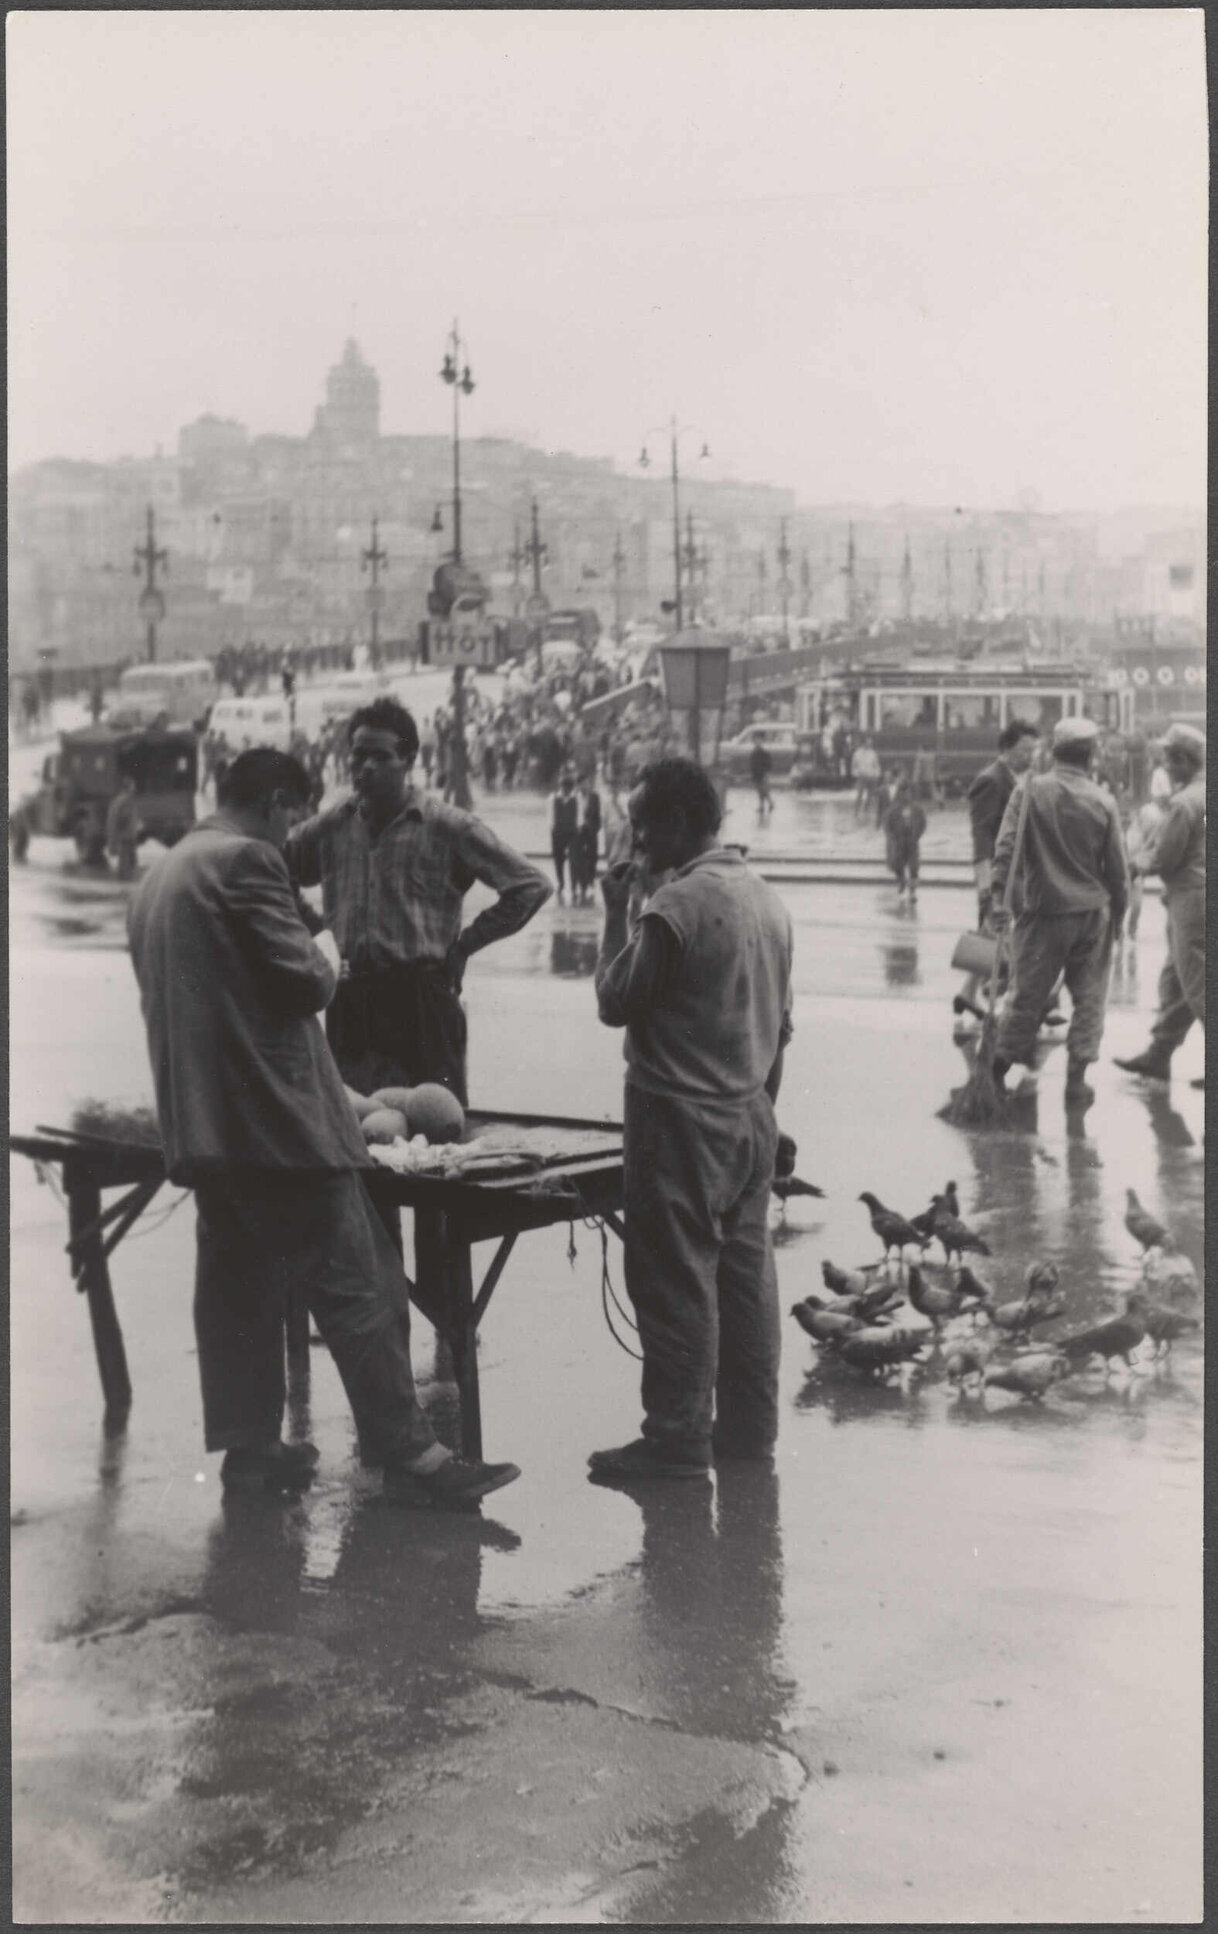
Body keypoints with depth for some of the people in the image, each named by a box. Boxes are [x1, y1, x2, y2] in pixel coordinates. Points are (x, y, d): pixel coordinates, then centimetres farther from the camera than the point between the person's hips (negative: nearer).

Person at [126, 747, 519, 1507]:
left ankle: (249, 1447, 16)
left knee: (238, 1286, 14)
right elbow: (305, 982, -16)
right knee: (356, 1288, -6)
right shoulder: (247, 862, -12)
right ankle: (410, 1453, -4)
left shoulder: (158, 879, 18)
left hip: (201, 1124, 9)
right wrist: (327, 956, 5)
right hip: (279, 1119, -9)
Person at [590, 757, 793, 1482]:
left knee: (675, 1279, -2)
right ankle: (749, 1425, 20)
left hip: (682, 1119, -8)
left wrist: (615, 916, -2)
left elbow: (616, 1002, -11)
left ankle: (678, 1437, 2)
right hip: (752, 1116, 8)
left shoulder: (677, 904, -17)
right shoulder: (768, 899, 9)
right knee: (746, 1269, 12)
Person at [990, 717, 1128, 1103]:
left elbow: (1006, 847, -12)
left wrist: (999, 897, -11)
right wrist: (1117, 916, 14)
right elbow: (1118, 869, 2)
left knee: (1025, 995, 8)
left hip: (1042, 911, 0)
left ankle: (997, 1071, 10)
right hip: (1092, 912, 0)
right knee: (1088, 998, 11)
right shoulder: (1103, 802, -2)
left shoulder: (1029, 791, -6)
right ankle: (1076, 1078, 10)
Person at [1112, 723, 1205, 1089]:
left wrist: (1143, 862, 5)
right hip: (1194, 897, 10)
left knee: (1198, 987, -4)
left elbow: (1164, 858, -15)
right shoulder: (1202, 792, 10)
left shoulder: (1185, 802, -18)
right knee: (1174, 980, 16)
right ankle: (1158, 1055, 23)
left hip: (1192, 898, -10)